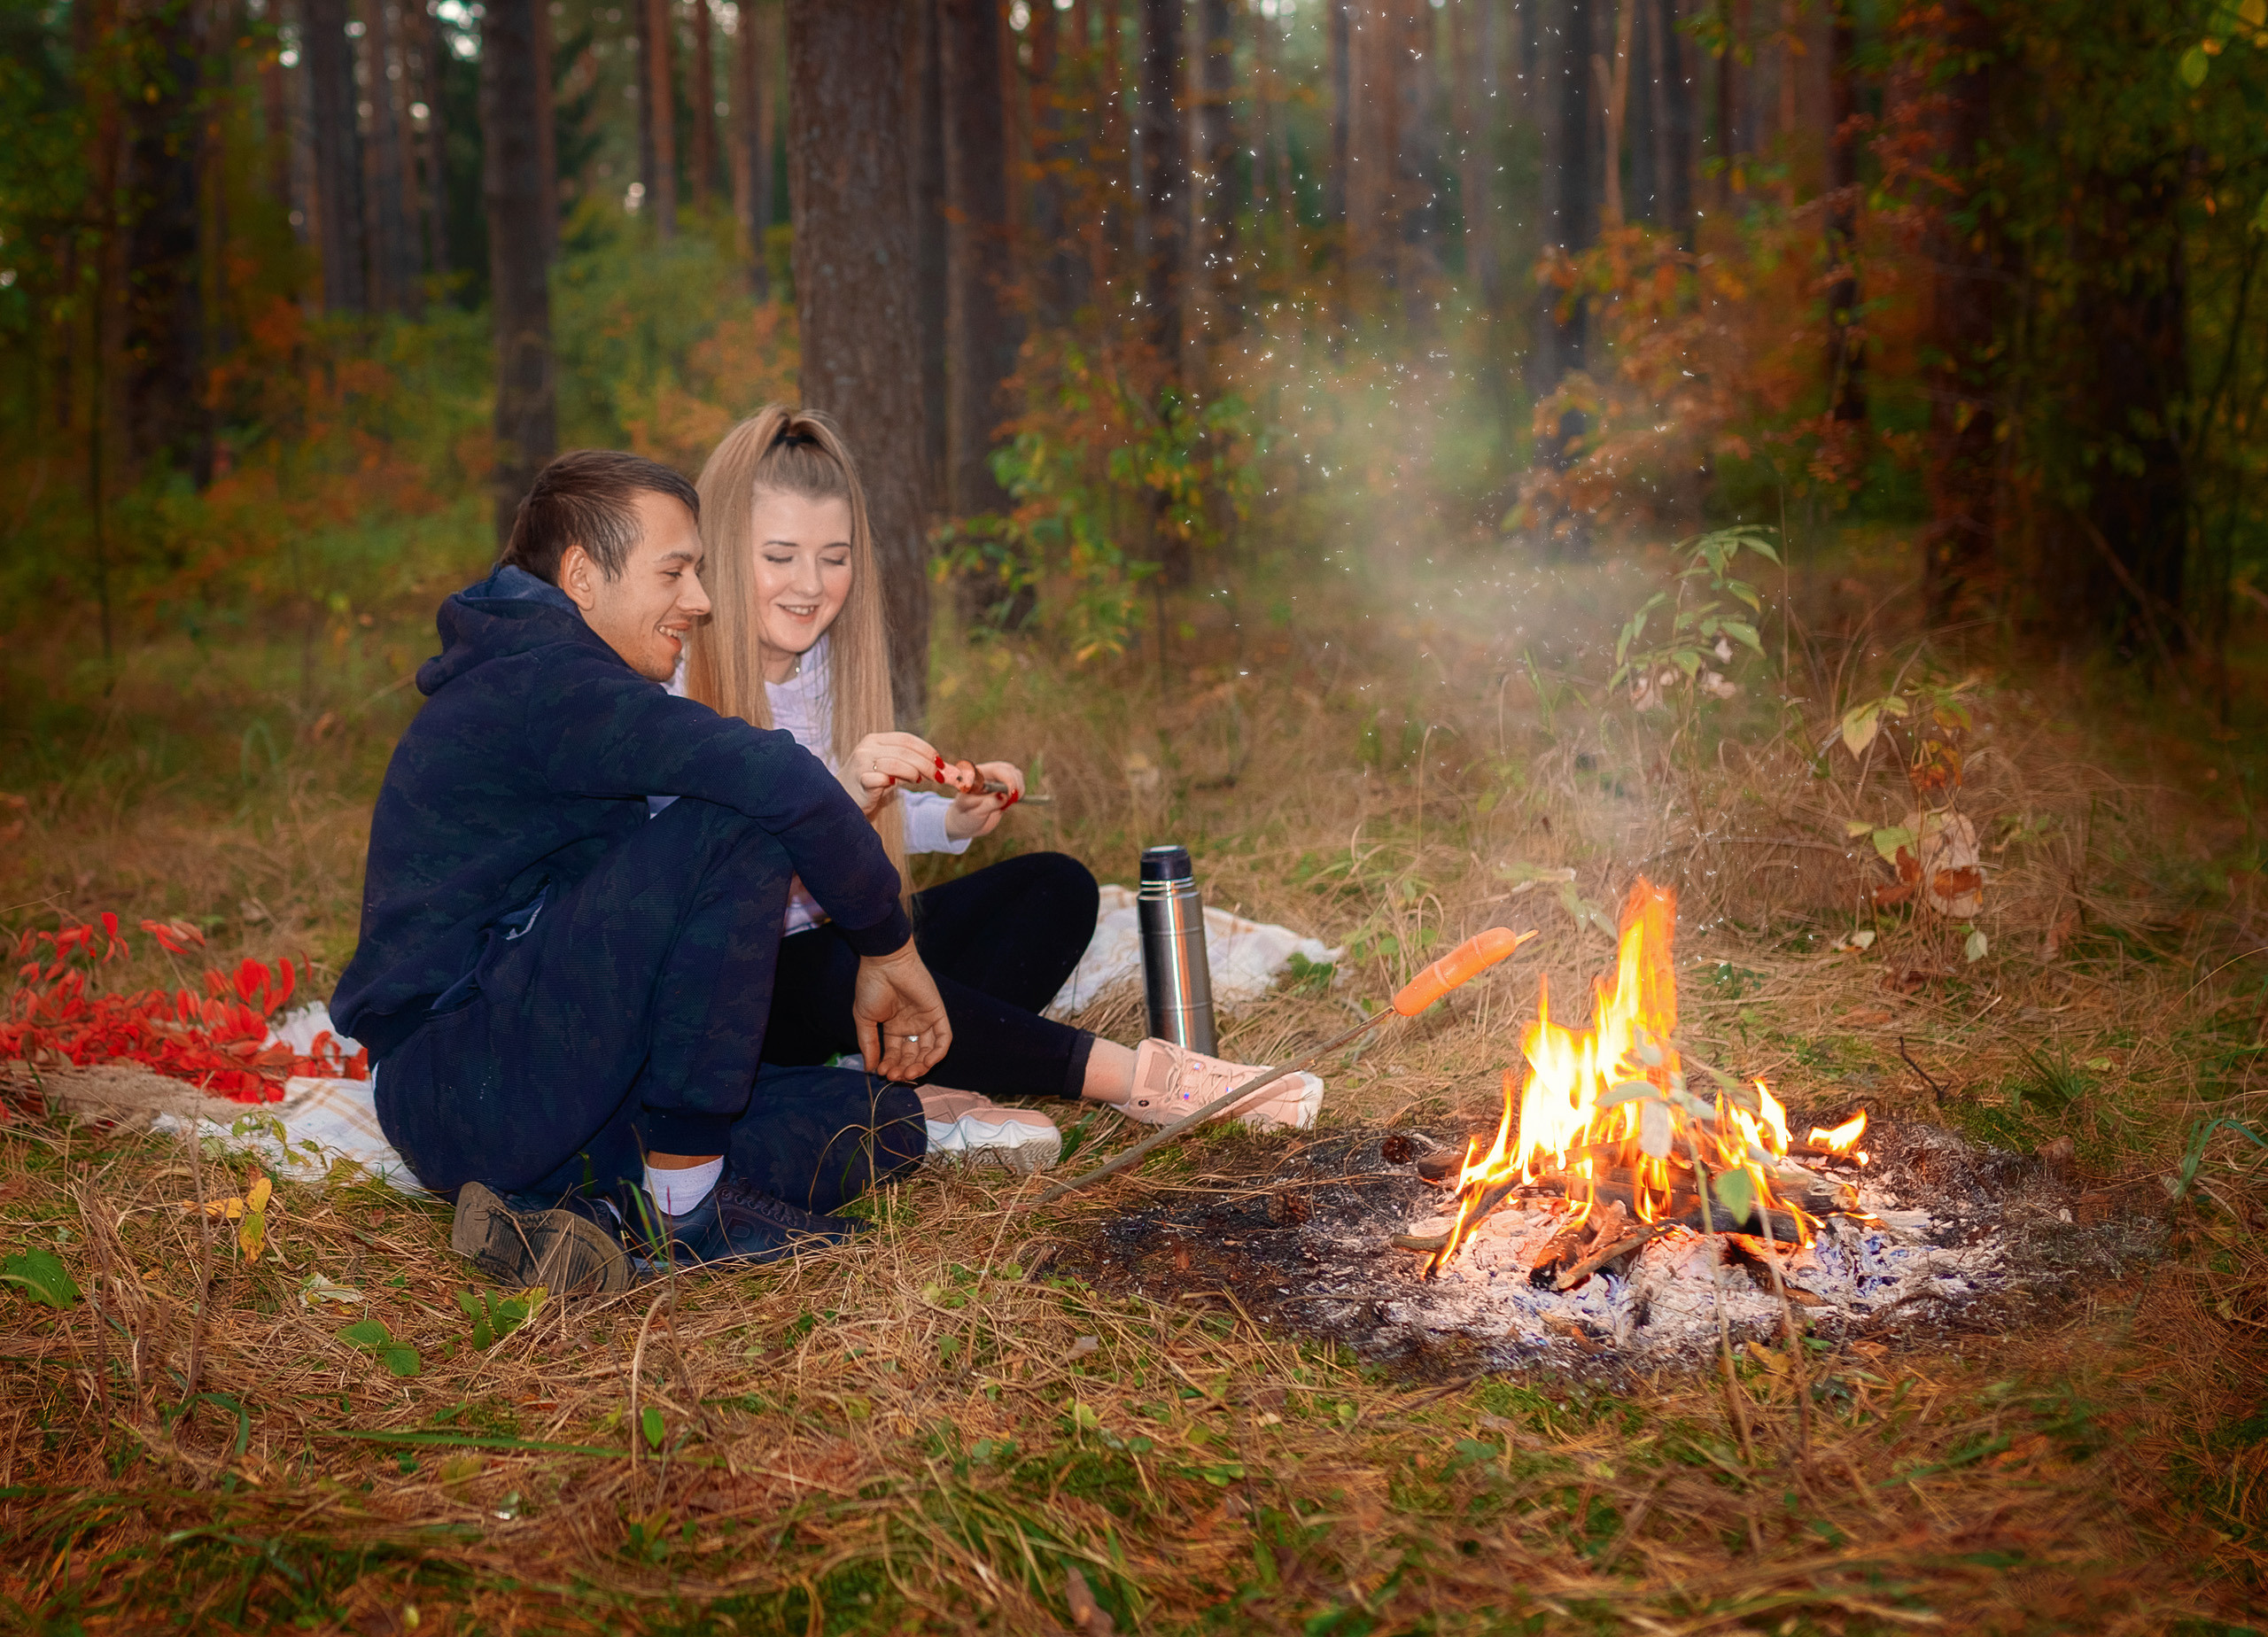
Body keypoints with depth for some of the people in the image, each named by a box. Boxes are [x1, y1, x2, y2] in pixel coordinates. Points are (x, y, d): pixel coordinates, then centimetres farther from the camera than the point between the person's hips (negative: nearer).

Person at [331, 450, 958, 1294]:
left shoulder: (544, 687, 21)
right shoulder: (539, 681, -13)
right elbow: (779, 781, -28)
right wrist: (886, 945, -14)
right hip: (461, 1087, -10)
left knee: (883, 1123, 0)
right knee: (736, 822, -23)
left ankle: (562, 1215, -8)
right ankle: (683, 1200, -15)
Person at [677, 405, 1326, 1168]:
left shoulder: (830, 658, 6)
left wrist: (953, 821, -2)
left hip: (839, 932, 8)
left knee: (1055, 887, -4)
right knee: (839, 973, -38)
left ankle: (932, 1088, -28)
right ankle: (1140, 1077, -28)